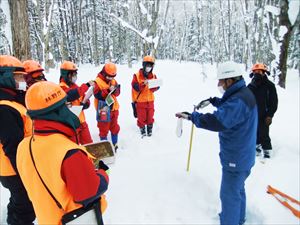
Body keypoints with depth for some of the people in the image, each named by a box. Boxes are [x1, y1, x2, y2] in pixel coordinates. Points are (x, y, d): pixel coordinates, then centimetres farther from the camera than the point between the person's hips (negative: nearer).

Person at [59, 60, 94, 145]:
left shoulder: (75, 86, 12)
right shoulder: (62, 87, -12)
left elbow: (86, 101, 10)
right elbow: (71, 95, -34)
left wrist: (84, 104, -13)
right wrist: (86, 85, -33)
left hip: (81, 120, 8)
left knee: (88, 144, 18)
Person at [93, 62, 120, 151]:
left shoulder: (113, 81, 7)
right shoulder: (97, 82, -12)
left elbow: (117, 93, 4)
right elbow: (97, 95, -21)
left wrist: (115, 89, -18)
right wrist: (108, 90, -28)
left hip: (113, 108, 7)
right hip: (103, 110, -6)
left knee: (115, 127, 17)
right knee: (103, 129, 5)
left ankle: (115, 144, 32)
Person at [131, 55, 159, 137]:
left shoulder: (153, 76, 1)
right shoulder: (137, 75, -11)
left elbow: (157, 87, -1)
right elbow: (135, 87, -17)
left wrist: (153, 86, -23)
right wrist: (143, 84, -32)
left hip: (150, 100, 3)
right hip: (140, 101, -3)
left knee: (150, 116, 16)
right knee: (141, 117, 9)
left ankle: (149, 129, 34)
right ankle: (142, 129, 28)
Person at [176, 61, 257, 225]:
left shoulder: (239, 101, -29)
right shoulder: (241, 93, 5)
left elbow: (216, 121, -37)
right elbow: (226, 105, 22)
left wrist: (191, 116, -30)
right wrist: (213, 100, 9)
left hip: (235, 159, -11)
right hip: (241, 155, 11)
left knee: (229, 194, 6)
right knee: (237, 189, 27)